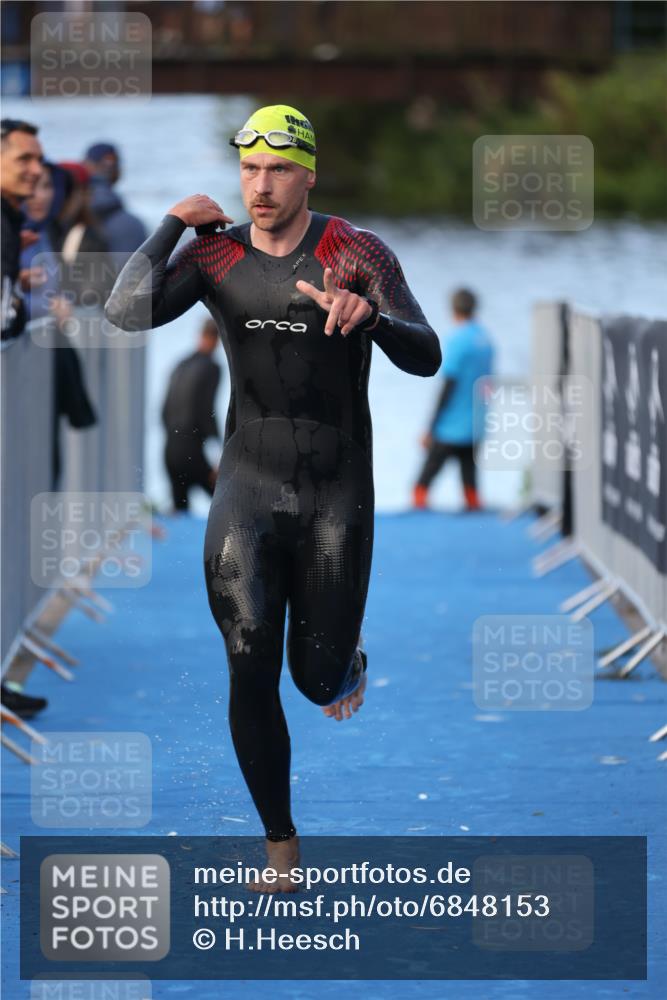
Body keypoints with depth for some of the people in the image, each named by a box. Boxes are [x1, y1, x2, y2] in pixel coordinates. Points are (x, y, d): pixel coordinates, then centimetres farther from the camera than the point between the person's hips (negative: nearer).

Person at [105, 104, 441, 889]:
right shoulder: (216, 255, -3)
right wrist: (173, 223, -10)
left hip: (338, 497, -1)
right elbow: (126, 312, -17)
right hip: (248, 489, 1)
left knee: (319, 678, 4)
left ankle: (347, 663, 46)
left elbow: (425, 358, -18)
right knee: (250, 673, -12)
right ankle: (279, 845, 3)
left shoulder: (356, 252, -10)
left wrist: (369, 315, -39)